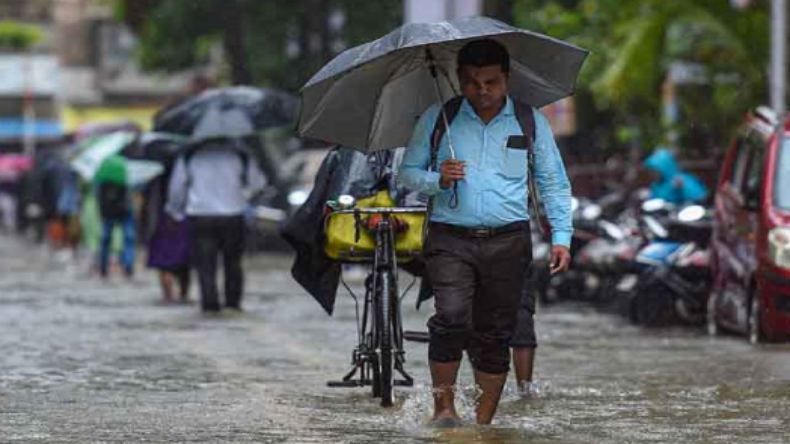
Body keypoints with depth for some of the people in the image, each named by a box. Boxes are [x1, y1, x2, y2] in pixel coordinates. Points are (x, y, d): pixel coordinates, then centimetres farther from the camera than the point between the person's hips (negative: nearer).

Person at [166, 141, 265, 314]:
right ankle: (233, 302, 15)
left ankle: (210, 303, -6)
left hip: (200, 217, -1)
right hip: (232, 216, 1)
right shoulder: (238, 153, 0)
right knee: (232, 262, 15)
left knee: (205, 263, 2)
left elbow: (176, 185, 4)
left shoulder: (189, 155, 0)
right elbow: (256, 183, 7)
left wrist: (175, 209, 20)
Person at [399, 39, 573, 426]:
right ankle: (443, 406, -8)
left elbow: (554, 183, 14)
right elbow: (407, 172, 12)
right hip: (450, 238, -1)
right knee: (452, 317, -21)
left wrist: (561, 237, 5)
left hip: (507, 240, 1)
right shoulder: (437, 119, 7)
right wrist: (438, 180, -10)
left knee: (495, 334, 2)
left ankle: (484, 423, 10)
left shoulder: (530, 122, 10)